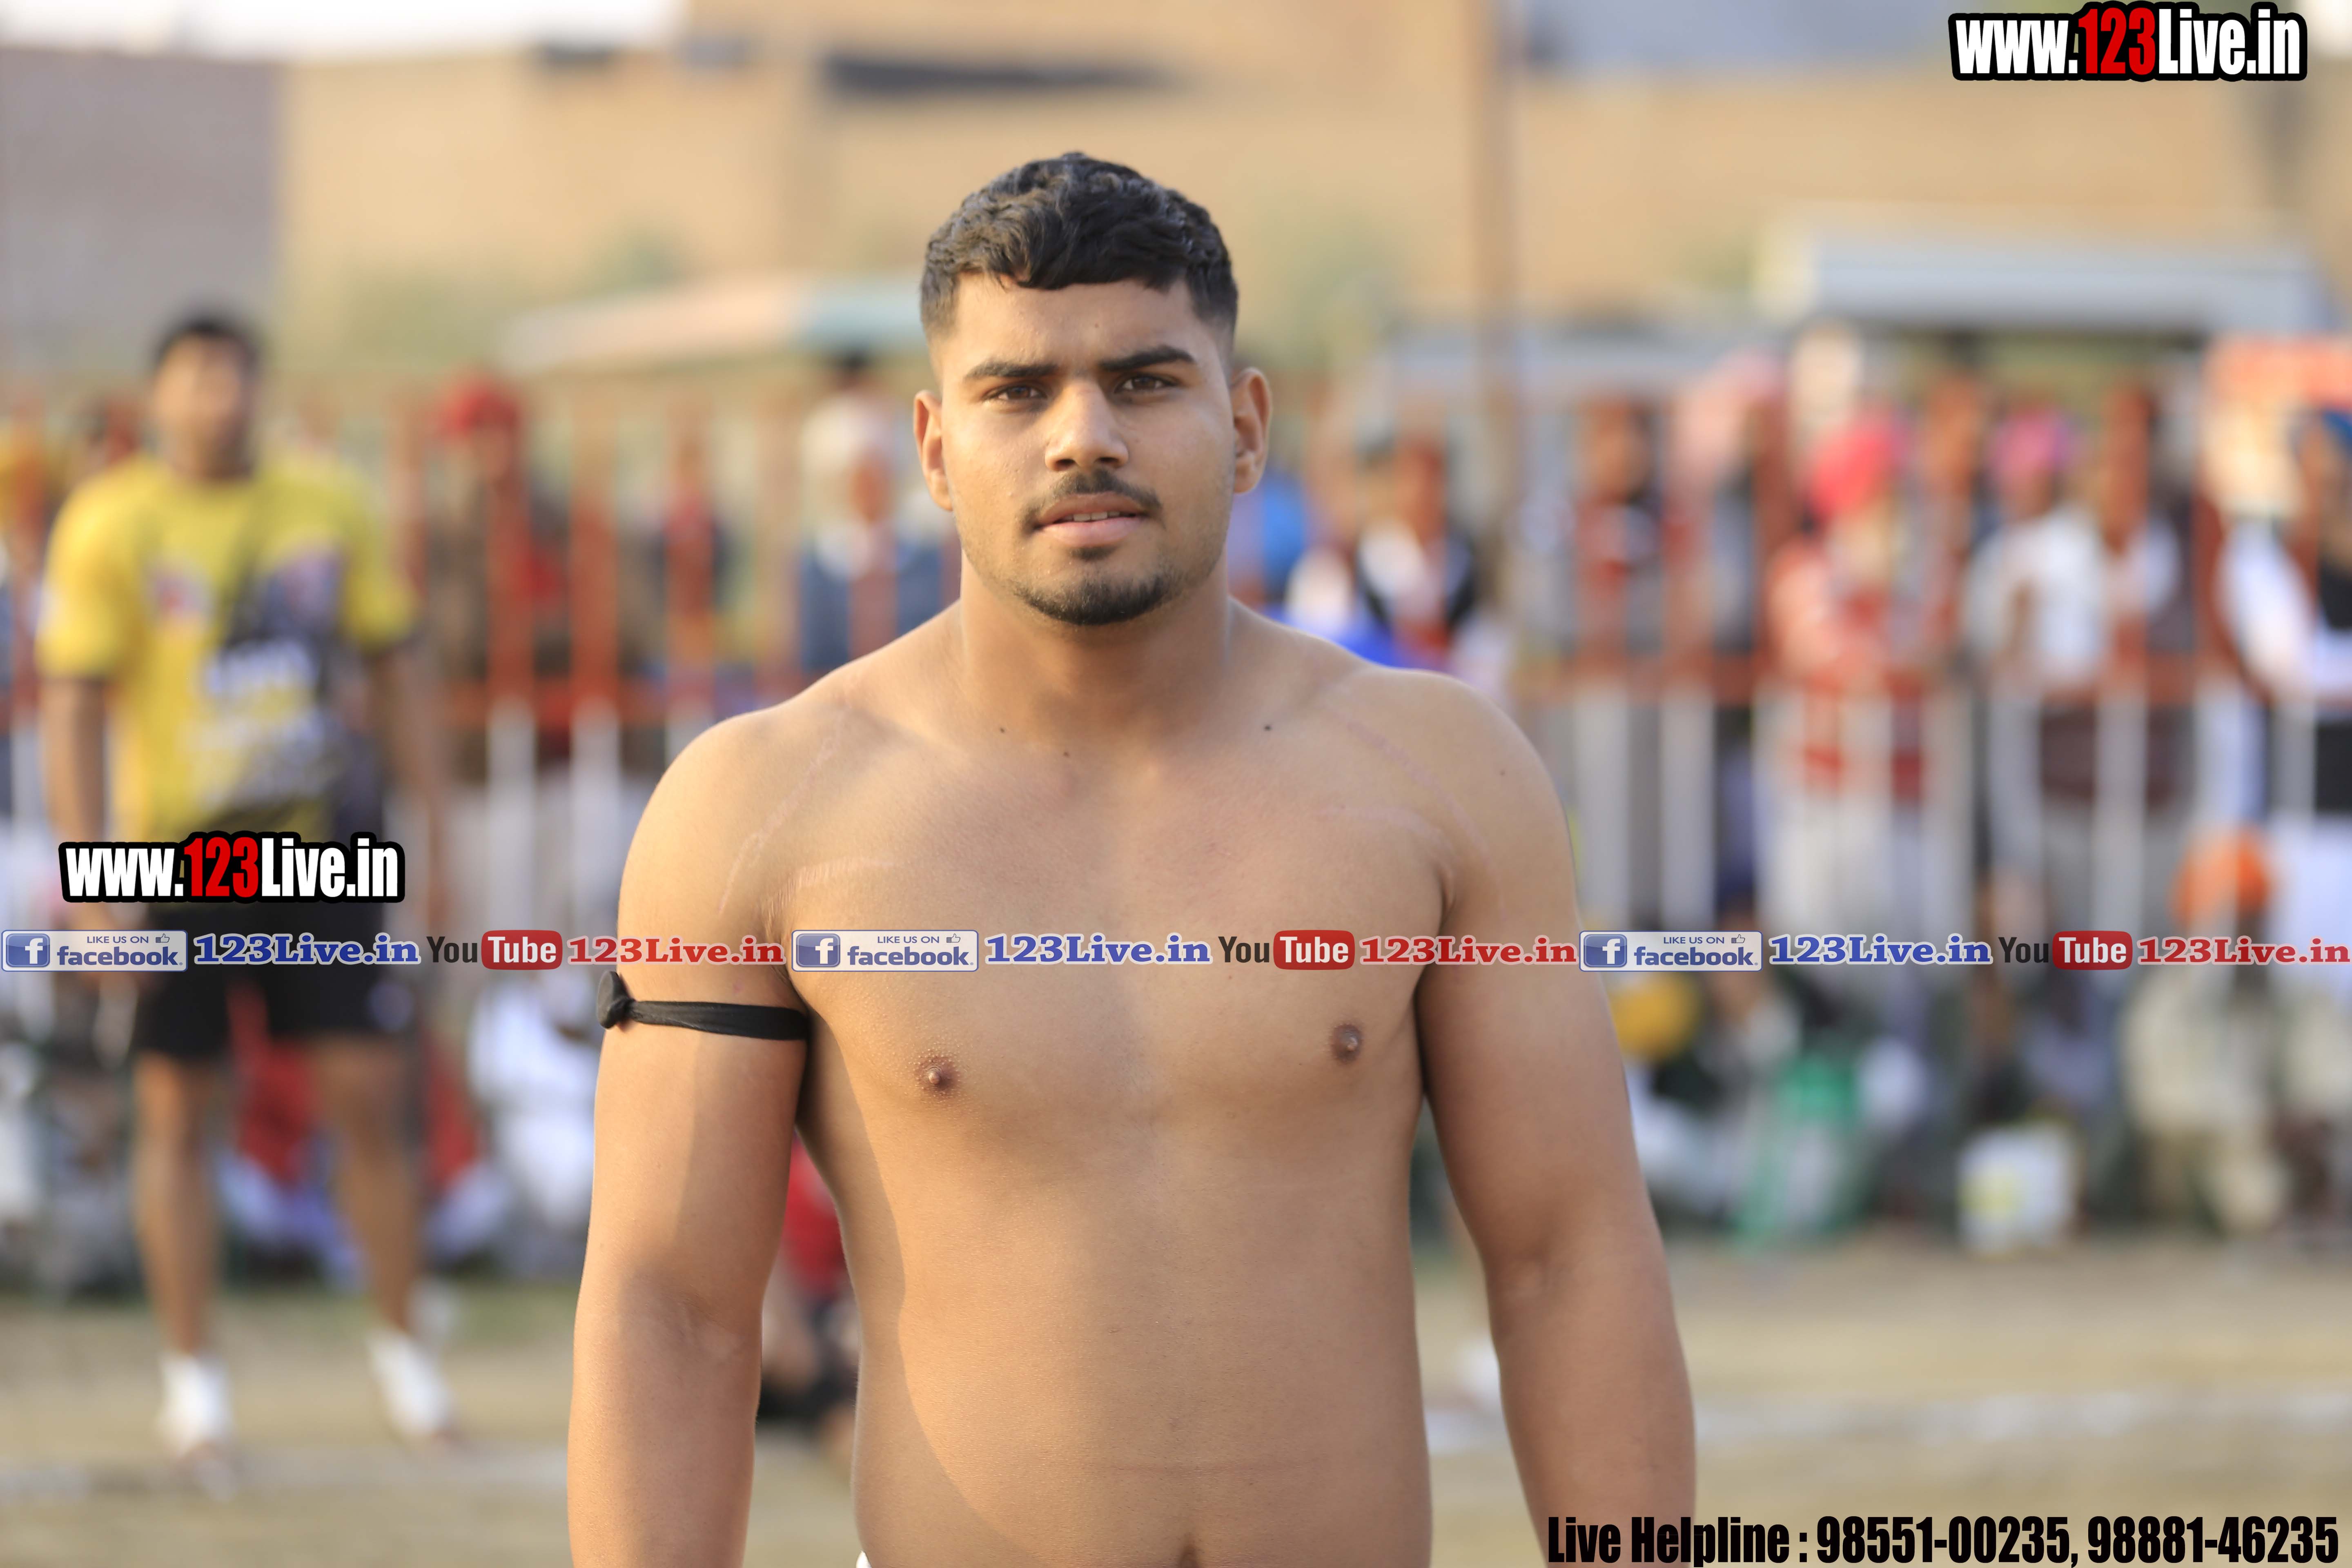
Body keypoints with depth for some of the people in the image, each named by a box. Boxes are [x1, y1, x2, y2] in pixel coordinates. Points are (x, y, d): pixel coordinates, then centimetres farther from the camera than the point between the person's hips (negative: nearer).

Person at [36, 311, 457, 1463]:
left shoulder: (327, 510, 5)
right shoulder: (113, 524, -6)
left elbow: (392, 674, 13)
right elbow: (70, 706, -8)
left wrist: (432, 827, 9)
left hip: (316, 847, 2)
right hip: (175, 849, -2)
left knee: (368, 1089, 0)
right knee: (176, 1109, 2)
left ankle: (400, 1345, 14)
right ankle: (191, 1372, 11)